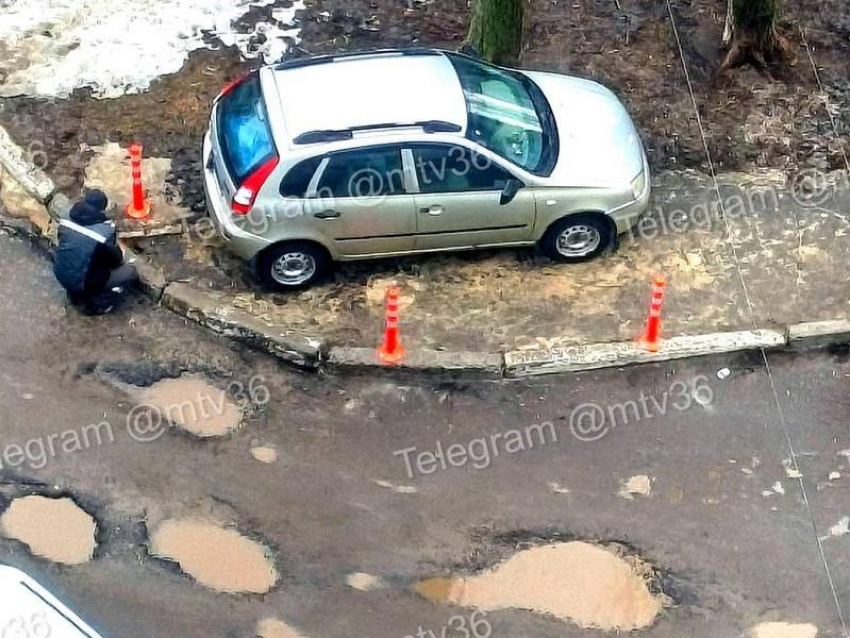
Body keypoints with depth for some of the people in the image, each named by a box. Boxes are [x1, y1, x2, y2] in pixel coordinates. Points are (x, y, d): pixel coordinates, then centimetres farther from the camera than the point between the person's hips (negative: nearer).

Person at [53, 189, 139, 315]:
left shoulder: (67, 220, -5)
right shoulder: (106, 231, -21)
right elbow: (116, 260, -6)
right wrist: (120, 258, 18)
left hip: (61, 275, 6)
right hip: (84, 283, -6)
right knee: (130, 273, 6)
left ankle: (75, 294, 24)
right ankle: (96, 304, 5)